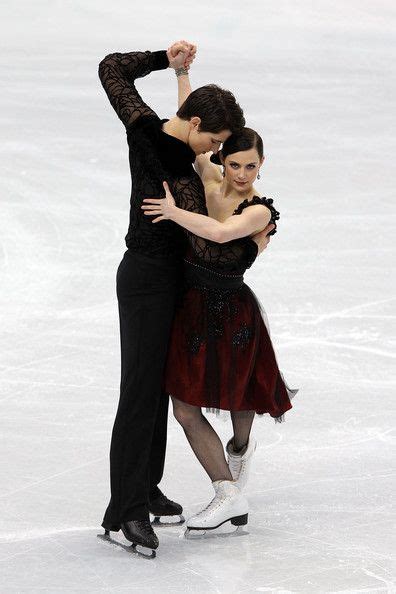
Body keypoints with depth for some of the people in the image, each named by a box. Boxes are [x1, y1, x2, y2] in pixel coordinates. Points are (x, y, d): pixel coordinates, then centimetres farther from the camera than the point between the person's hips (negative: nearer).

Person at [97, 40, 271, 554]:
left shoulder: (142, 127, -7)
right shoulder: (182, 182, -28)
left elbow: (111, 69, 8)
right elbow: (209, 252, -28)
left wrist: (163, 60, 2)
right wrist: (253, 248, -9)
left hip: (147, 273, 10)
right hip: (151, 280, -10)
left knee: (157, 382, 16)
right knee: (141, 390, -10)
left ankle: (145, 487, 24)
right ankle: (128, 509, -12)